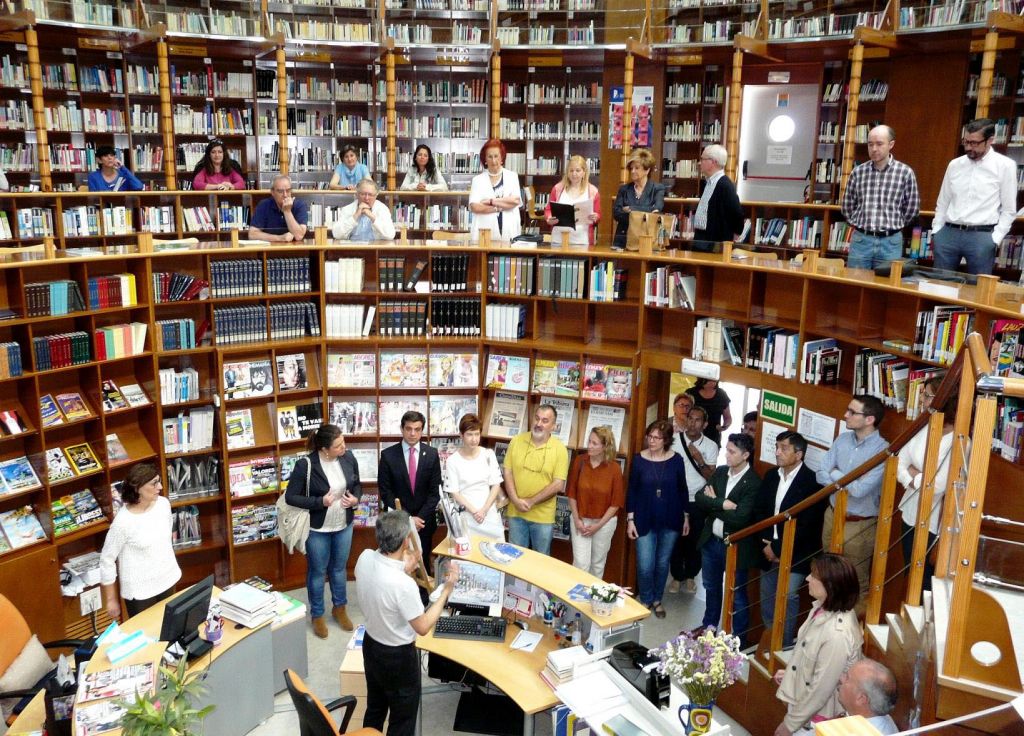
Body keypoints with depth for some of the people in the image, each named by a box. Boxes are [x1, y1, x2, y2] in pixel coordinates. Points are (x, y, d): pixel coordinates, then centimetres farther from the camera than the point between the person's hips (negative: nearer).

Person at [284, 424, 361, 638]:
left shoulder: (349, 459, -10)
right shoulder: (305, 465, -24)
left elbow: (357, 484, 8)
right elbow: (290, 497, -17)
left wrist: (356, 498, -13)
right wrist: (319, 502, -26)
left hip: (344, 526, 4)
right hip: (317, 529, -4)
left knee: (340, 568, 21)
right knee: (317, 571, 14)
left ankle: (339, 608, 41)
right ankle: (317, 615, 33)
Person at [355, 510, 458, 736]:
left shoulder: (364, 558, -16)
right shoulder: (403, 584, -36)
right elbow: (423, 627, -21)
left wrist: (403, 571, 7)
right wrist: (447, 590, -18)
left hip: (371, 645, 7)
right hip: (398, 657, -7)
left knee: (374, 709, 28)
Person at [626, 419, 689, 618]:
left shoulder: (676, 460, -6)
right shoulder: (639, 459, -8)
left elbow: (682, 490, 4)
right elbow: (632, 491, -3)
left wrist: (686, 517, 6)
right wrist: (630, 520, -4)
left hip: (670, 521, 1)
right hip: (645, 520, -1)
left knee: (662, 563, 12)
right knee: (645, 565, -2)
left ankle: (657, 599, 33)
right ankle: (645, 599, 23)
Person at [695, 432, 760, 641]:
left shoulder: (754, 483, -19)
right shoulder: (719, 472, 1)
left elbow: (740, 518, -27)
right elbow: (699, 499, -6)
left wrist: (713, 503, -14)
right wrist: (722, 504, -24)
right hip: (711, 541, 7)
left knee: (737, 595, 8)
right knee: (711, 587, 24)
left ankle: (739, 639, 24)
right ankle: (709, 626, 44)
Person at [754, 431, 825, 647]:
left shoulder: (812, 482, -13)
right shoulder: (771, 476, 7)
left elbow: (808, 525, -16)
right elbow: (759, 511, 9)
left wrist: (778, 548, -14)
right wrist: (766, 544, -4)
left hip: (795, 554, -6)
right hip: (769, 551, 6)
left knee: (787, 596, -15)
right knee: (767, 599, 12)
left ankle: (785, 646, -2)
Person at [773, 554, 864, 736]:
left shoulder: (837, 634, -31)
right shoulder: (821, 608, -6)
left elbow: (821, 688, -24)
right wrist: (789, 673, 6)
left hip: (816, 718, -7)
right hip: (804, 706, 7)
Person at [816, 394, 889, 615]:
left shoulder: (882, 450, -22)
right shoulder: (842, 439, -1)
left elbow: (860, 490, -28)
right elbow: (821, 475, -3)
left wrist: (835, 474, -12)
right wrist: (849, 481, -18)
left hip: (859, 525, -6)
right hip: (832, 516, 6)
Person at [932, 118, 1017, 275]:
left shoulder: (1005, 165, 0)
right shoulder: (954, 165, 10)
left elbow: (1009, 210, 0)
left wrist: (995, 239, -8)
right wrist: (935, 231, 9)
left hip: (982, 236, -3)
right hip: (948, 233, 3)